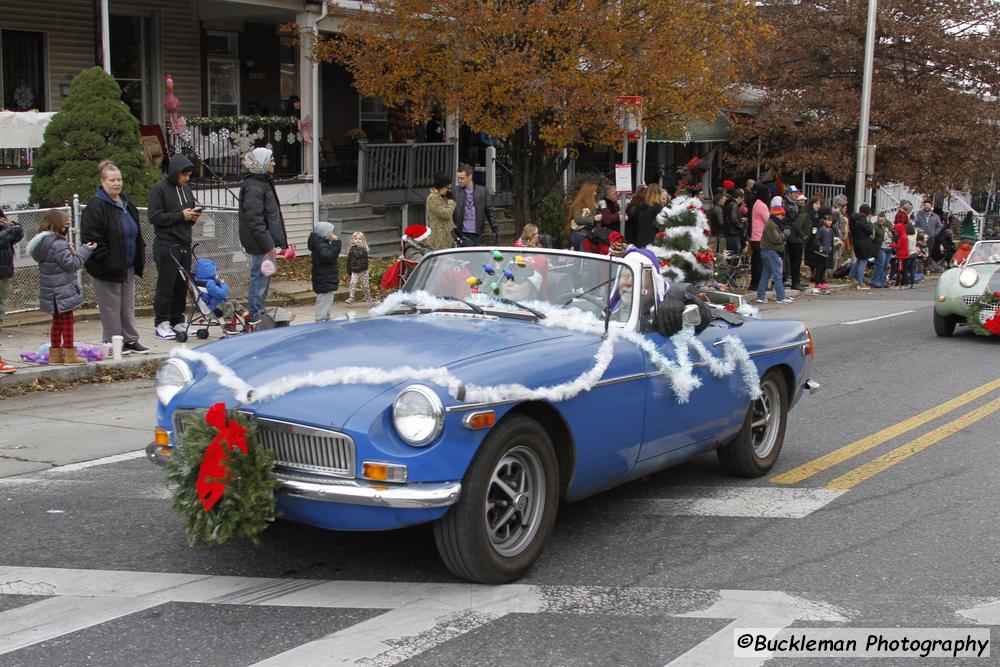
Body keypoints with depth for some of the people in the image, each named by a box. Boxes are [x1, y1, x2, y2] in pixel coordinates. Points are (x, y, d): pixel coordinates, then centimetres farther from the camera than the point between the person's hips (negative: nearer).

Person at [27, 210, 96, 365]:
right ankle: (69, 354, 3)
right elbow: (72, 264, -18)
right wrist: (85, 250, -10)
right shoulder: (58, 244, -21)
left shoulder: (42, 242, 9)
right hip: (62, 291, -9)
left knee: (57, 322, 17)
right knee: (67, 321, -1)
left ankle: (55, 353, 21)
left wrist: (72, 252, 6)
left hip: (51, 291, 9)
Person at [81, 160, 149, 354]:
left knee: (128, 305, 13)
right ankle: (112, 343, 8)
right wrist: (106, 261, -19)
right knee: (111, 306, -1)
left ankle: (131, 340, 20)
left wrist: (139, 260, 15)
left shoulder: (127, 204, 13)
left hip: (128, 266, 8)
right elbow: (91, 238, -18)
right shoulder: (95, 207, -13)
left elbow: (136, 234, 22)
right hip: (108, 268, -8)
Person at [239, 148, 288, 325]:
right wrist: (268, 244, -23)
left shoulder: (263, 182, 17)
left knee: (263, 280, 17)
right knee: (260, 279, -6)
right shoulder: (253, 187, -16)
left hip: (265, 244, 10)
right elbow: (254, 219, -23)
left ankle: (258, 315, 27)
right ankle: (255, 319, 0)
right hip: (261, 245, -10)